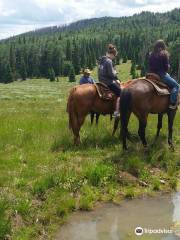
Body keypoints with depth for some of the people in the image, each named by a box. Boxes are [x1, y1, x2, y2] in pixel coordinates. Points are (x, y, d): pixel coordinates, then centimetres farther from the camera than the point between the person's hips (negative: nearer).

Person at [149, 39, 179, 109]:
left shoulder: (151, 55, 7)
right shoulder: (164, 54, -10)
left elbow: (150, 66, 9)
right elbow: (167, 67, -10)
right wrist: (168, 66, 10)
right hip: (161, 75, -8)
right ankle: (173, 103, -9)